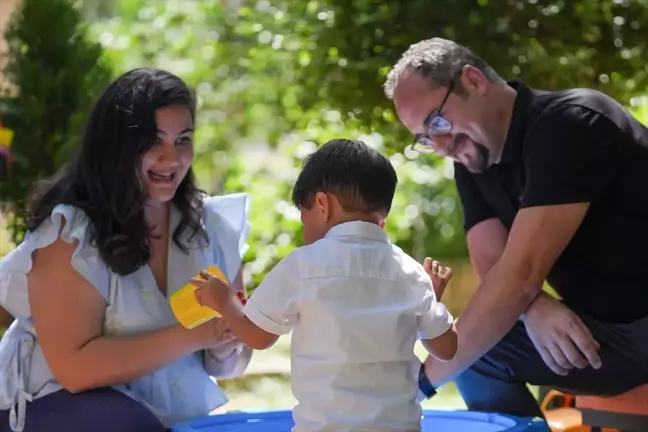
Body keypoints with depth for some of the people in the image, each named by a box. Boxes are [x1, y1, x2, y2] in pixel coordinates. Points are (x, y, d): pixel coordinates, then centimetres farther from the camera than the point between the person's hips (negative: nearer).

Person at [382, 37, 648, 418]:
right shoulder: (472, 163, 6)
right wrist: (534, 307, -24)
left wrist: (423, 379, -25)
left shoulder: (569, 123, -20)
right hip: (608, 327, 8)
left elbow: (521, 274, -26)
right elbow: (494, 268, -1)